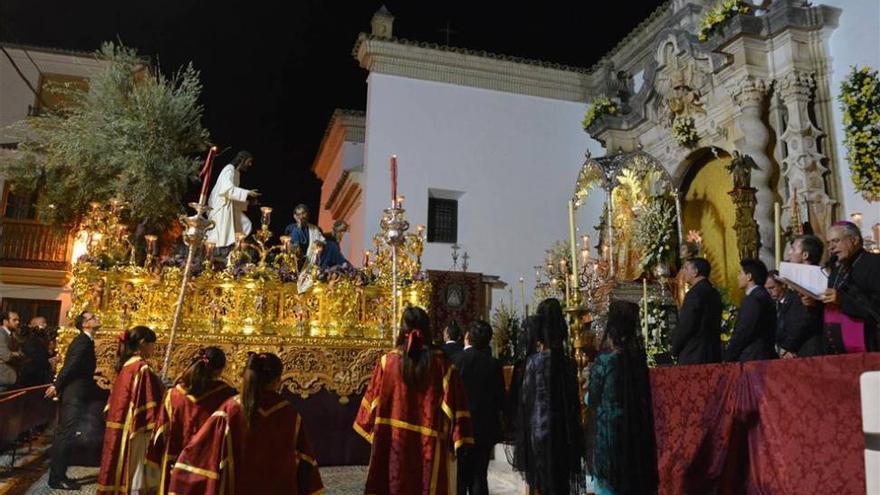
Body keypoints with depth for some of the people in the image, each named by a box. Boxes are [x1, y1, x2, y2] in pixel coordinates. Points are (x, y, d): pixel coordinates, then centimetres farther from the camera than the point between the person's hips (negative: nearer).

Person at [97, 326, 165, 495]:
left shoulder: (125, 366, 8)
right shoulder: (142, 368, -18)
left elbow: (115, 403, 17)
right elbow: (149, 408, -19)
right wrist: (156, 430, -12)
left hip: (121, 431, 9)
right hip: (136, 433, -9)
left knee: (125, 474, 17)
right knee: (136, 481, -1)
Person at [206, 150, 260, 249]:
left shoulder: (237, 173, 15)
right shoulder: (229, 169, -12)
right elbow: (228, 189, -25)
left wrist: (248, 202, 13)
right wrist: (247, 193, -27)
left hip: (229, 205, 9)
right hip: (220, 205, -9)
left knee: (245, 226, -1)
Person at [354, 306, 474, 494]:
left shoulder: (388, 361, -4)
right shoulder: (441, 364, -6)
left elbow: (373, 400, 3)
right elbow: (455, 402, -7)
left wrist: (372, 430, 17)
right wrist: (457, 438, -1)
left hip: (393, 442, 1)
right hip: (429, 444, -1)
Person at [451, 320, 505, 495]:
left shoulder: (454, 361, -12)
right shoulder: (493, 364, -6)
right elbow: (501, 400, -3)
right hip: (486, 430, 2)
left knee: (459, 479, 8)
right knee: (479, 477, 12)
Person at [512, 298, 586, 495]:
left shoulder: (534, 361, -10)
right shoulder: (568, 363, -4)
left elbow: (526, 401, -6)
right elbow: (575, 403, 1)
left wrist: (524, 440, 5)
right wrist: (574, 440, 11)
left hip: (540, 430, -2)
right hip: (563, 432, 2)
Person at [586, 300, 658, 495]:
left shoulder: (604, 361, -16)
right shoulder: (639, 357, -3)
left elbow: (592, 399, -5)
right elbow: (643, 395, 8)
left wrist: (588, 395, 16)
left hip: (608, 429, -5)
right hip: (636, 429, 5)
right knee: (634, 479, 17)